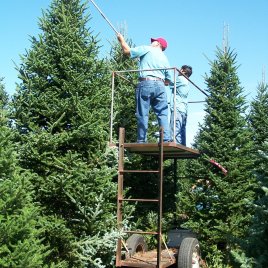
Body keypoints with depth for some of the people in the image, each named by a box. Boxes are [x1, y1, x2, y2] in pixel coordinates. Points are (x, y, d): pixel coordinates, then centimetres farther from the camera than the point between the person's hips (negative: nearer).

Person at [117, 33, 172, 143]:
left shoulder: (147, 49, 8)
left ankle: (141, 140, -5)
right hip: (160, 85, 5)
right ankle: (166, 139, -8)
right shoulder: (165, 59, 24)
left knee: (143, 114, -3)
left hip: (146, 83, -4)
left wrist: (121, 39, 20)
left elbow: (127, 51, 4)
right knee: (163, 114, 1)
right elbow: (168, 79, 23)